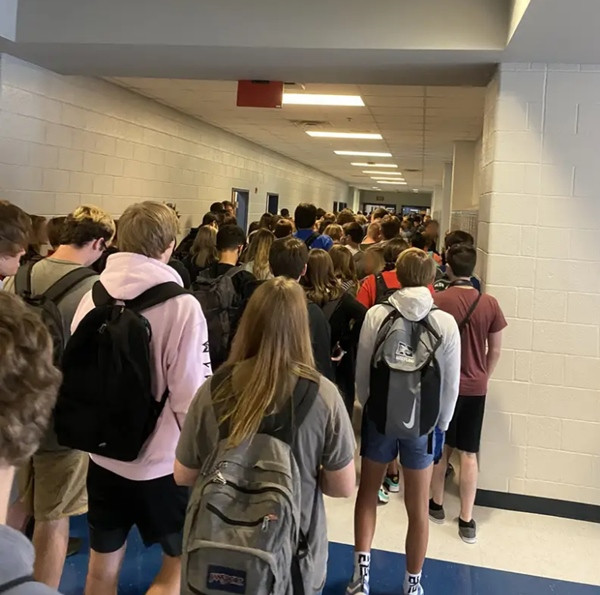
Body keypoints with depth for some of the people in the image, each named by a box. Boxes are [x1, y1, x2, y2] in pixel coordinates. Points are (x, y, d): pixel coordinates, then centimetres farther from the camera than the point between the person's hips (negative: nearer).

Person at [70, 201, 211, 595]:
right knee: (182, 560, 17)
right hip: (161, 459, -5)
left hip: (102, 453, 5)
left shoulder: (93, 298, -6)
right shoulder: (182, 306, -21)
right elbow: (192, 393, -21)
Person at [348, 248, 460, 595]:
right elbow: (451, 385, -6)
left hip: (380, 416, 0)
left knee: (368, 492, 23)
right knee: (418, 507, 15)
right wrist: (441, 424, 9)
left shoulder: (377, 315, -11)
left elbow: (362, 372, -5)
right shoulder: (446, 323, -11)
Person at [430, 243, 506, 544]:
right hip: (475, 387, 2)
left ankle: (436, 504, 29)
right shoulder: (490, 303, -5)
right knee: (469, 453, 8)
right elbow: (495, 350, 2)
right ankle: (467, 519, 12)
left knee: (441, 447, 15)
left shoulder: (437, 301, -13)